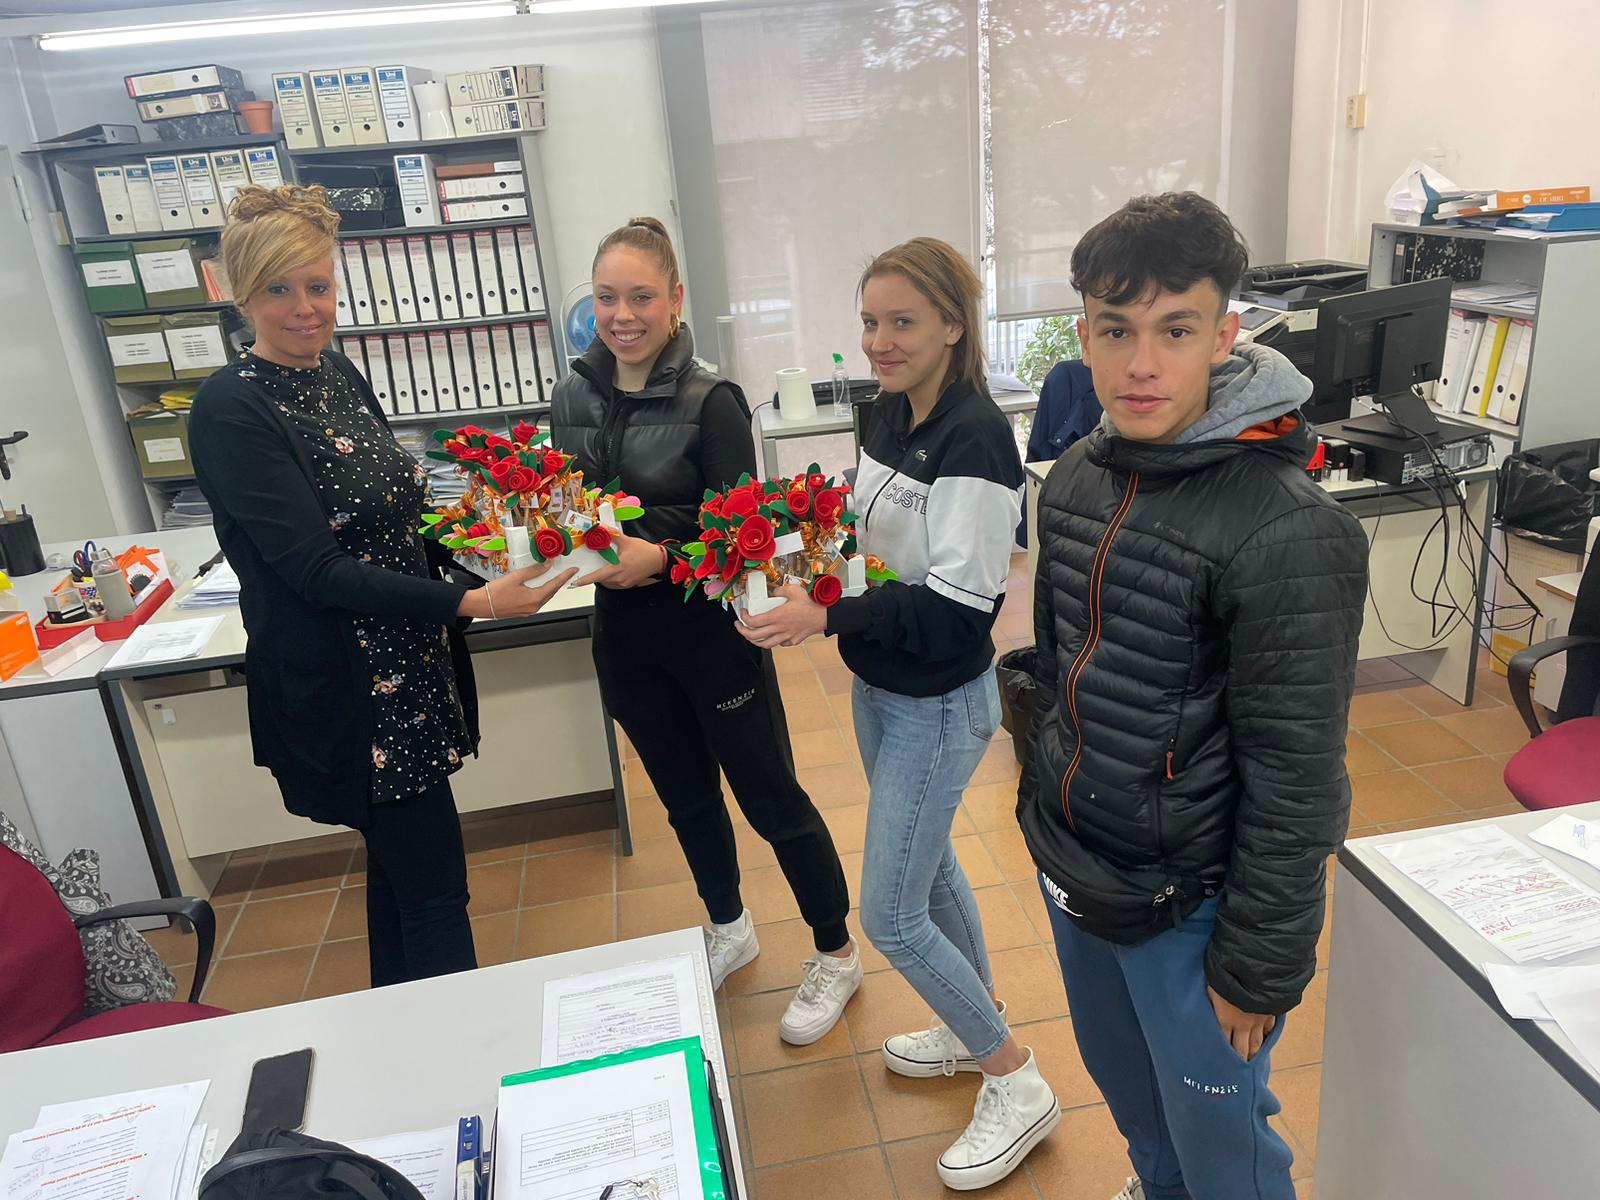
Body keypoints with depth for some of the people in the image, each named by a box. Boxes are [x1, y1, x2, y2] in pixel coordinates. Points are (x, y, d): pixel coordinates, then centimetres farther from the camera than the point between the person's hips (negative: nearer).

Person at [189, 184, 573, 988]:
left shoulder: (340, 374, 6)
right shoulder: (231, 408, -17)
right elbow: (317, 570, -23)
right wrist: (472, 602, -29)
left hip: (410, 666, 8)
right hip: (340, 687, -8)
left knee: (397, 861, 21)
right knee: (436, 891, -1)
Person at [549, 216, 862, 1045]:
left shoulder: (710, 403, -14)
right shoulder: (572, 400, 1)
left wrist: (660, 558, -33)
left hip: (711, 633, -5)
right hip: (627, 636, 6)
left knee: (770, 799, 7)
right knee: (685, 797, 22)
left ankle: (836, 957, 29)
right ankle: (728, 929, 47)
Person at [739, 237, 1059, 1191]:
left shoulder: (974, 437, -24)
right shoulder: (894, 414, 2)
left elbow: (962, 607, -26)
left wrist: (827, 617, -28)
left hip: (939, 704, -9)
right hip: (883, 687, 9)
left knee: (890, 915, -1)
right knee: (928, 865, 22)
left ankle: (1019, 1087, 20)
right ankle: (976, 1031, 45)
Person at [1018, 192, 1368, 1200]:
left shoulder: (1289, 533, -25)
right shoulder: (1076, 480, -2)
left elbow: (1297, 778, -20)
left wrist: (1260, 966, -14)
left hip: (1188, 900, -7)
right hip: (1073, 869, 7)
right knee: (1122, 1079, 29)